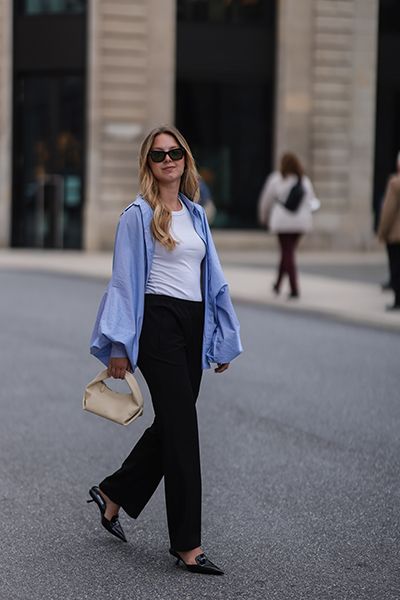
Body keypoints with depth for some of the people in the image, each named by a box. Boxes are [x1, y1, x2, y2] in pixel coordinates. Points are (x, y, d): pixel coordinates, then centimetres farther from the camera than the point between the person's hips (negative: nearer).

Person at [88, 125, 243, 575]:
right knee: (181, 427, -9)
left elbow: (212, 278, 18)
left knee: (171, 423, 12)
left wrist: (222, 339, 16)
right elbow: (123, 281, -5)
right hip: (158, 323, -7)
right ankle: (187, 544, -4)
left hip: (193, 324, 7)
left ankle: (112, 493, 33)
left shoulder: (196, 214, 15)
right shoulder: (138, 215, -3)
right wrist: (118, 347, -9)